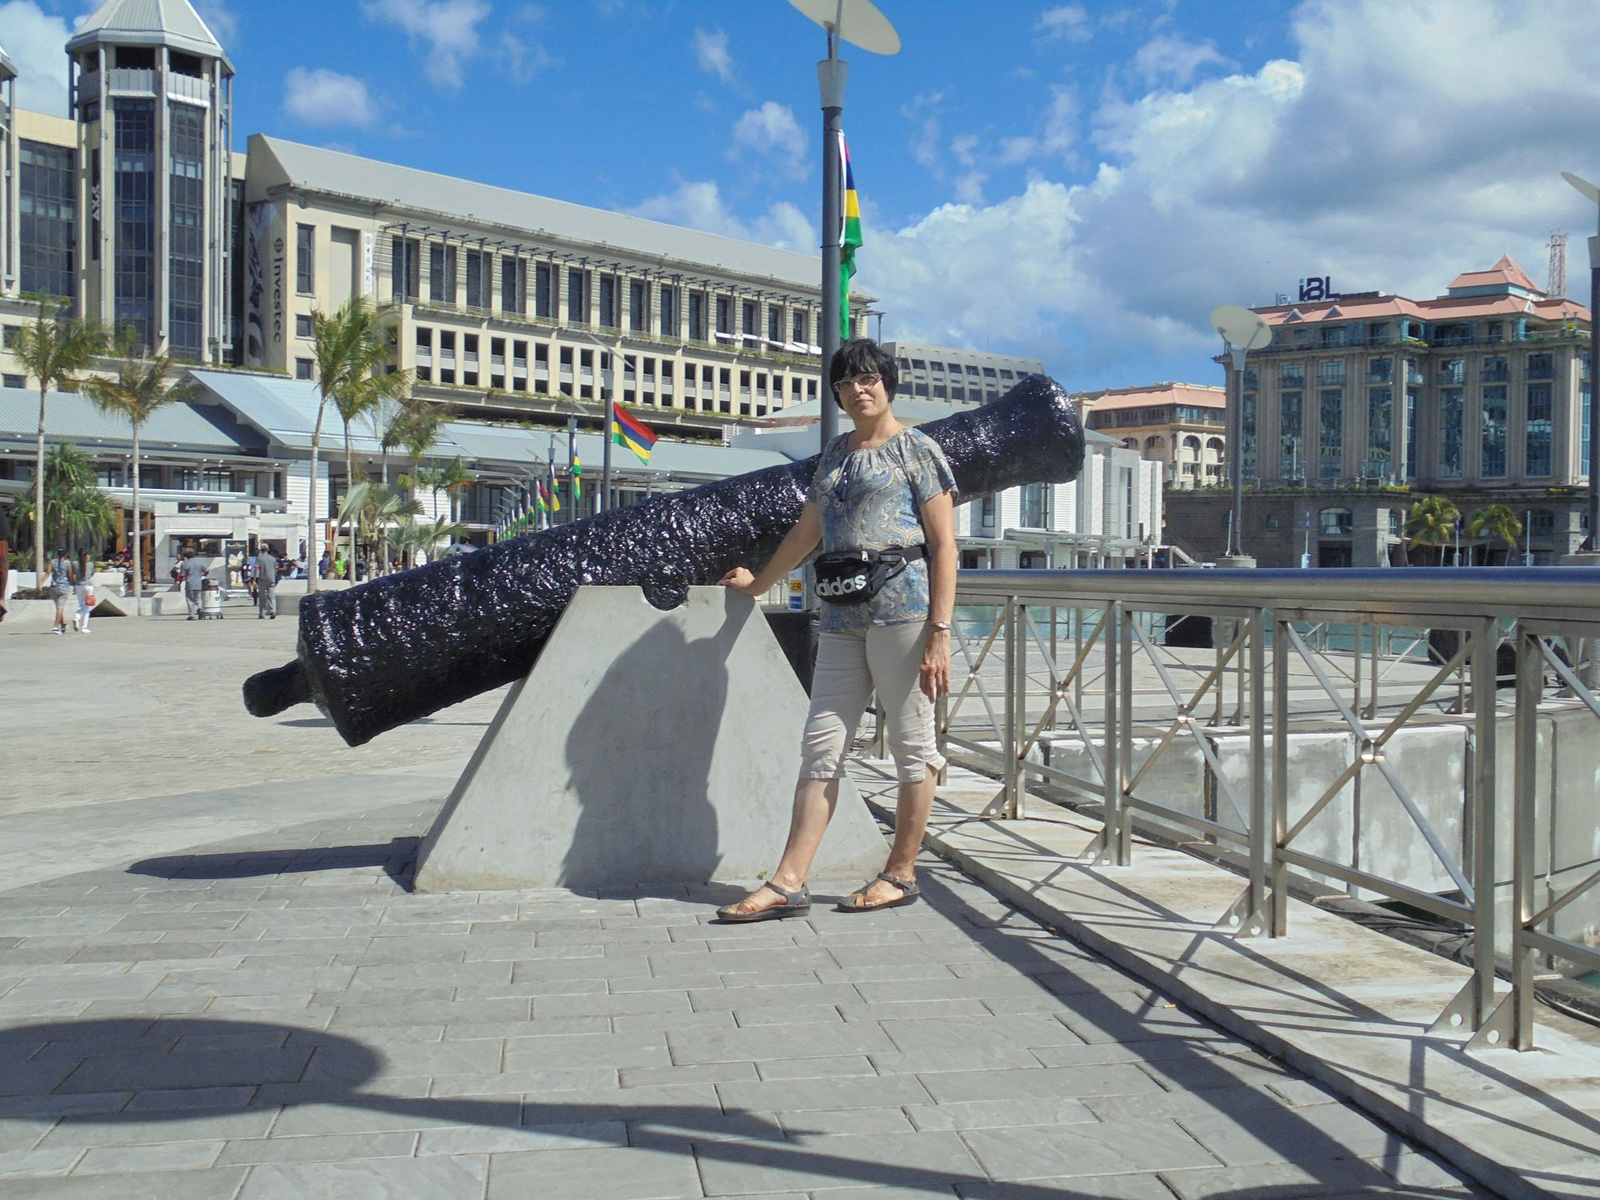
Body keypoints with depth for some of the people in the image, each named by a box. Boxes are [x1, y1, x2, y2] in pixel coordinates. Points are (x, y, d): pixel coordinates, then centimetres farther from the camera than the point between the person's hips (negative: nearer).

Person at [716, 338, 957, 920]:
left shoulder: (916, 449, 1)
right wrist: (758, 582, 41)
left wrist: (939, 633, -13)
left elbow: (943, 545, -5)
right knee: (820, 747, 2)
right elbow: (807, 530, 32)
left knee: (913, 745, 2)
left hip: (903, 610, -6)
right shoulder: (835, 453, 19)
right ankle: (788, 883, 2)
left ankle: (900, 874, 13)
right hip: (842, 619, 7)